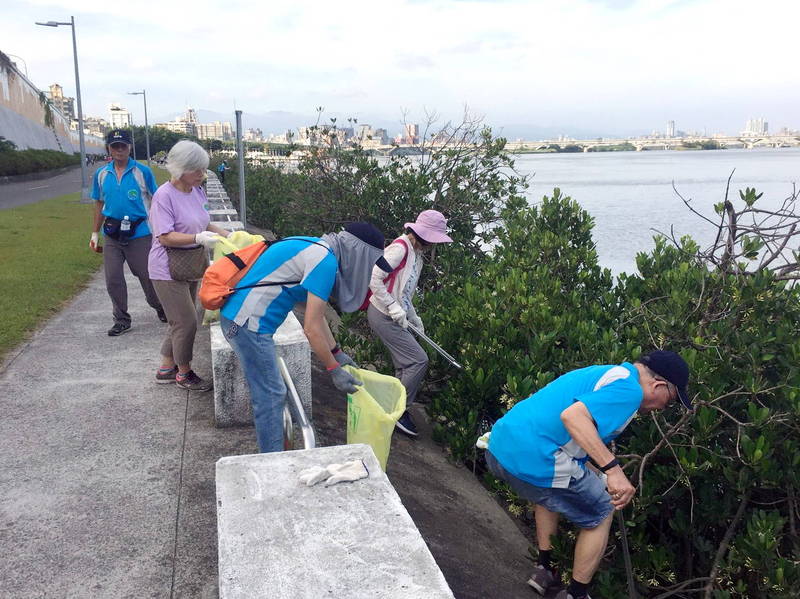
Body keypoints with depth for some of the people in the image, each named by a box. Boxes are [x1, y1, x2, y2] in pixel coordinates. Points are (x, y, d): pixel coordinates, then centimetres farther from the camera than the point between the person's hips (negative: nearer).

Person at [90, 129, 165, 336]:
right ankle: (122, 320, 19)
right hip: (112, 235, 3)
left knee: (147, 276, 5)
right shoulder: (101, 174, 6)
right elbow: (99, 204, 15)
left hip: (139, 234, -3)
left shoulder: (143, 172, -4)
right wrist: (95, 233, 14)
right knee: (113, 280, 5)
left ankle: (161, 309, 29)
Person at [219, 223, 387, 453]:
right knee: (270, 395, -1)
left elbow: (314, 314, 21)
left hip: (238, 317, 10)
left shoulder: (315, 248, 13)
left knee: (268, 392, 19)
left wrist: (337, 353, 26)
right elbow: (311, 329, -17)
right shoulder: (325, 260, -17)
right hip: (247, 323, -10)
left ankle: (271, 454, 32)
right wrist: (334, 370, -6)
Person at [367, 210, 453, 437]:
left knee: (405, 366, 11)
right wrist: (393, 308, -23)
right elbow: (374, 279, -23)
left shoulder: (416, 254, 13)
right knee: (418, 360, -10)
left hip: (395, 316, 9)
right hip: (383, 315, -9)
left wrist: (415, 318, 15)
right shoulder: (400, 247, -17)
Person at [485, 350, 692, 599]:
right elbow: (573, 415, -24)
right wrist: (613, 469, -26)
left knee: (549, 491, 37)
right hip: (533, 460, -9)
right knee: (600, 514, 14)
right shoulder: (629, 389, -6)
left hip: (498, 448, 9)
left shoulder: (604, 373, 23)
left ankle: (543, 569, 40)